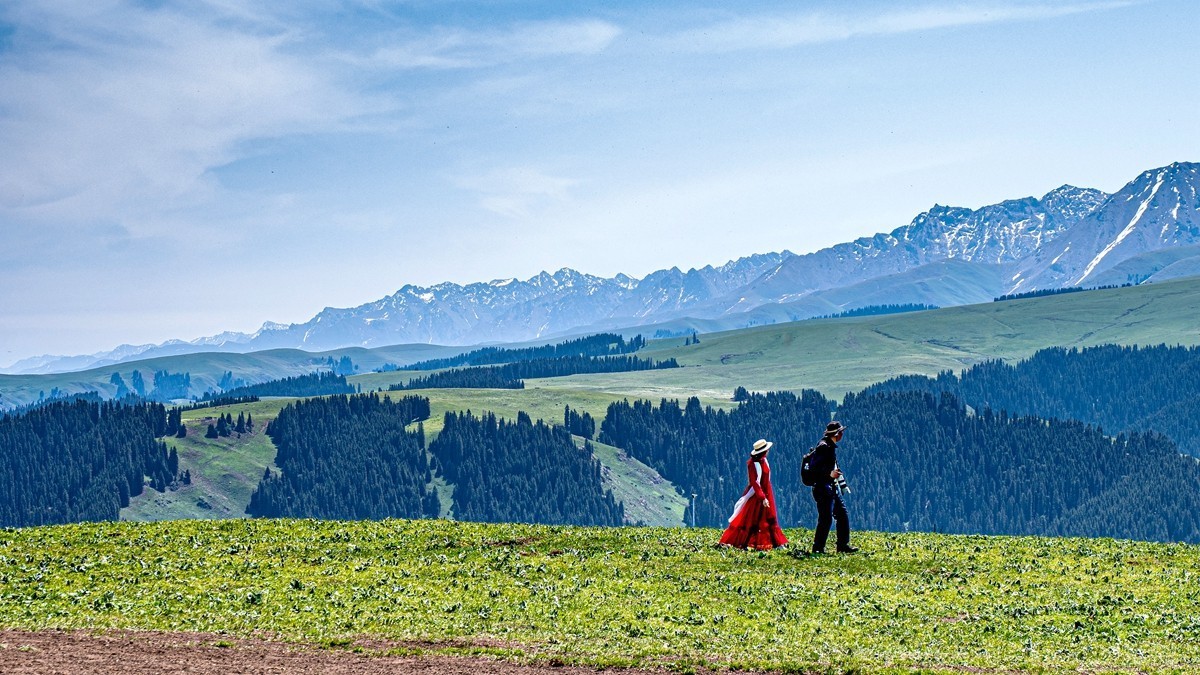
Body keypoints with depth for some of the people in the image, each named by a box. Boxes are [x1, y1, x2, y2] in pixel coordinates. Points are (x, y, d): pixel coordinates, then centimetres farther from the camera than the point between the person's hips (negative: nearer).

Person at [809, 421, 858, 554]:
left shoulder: (831, 446, 14)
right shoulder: (823, 446, -16)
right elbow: (815, 467, -24)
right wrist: (830, 473, -29)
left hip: (832, 487, 10)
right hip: (823, 487, -10)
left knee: (842, 515, 12)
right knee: (826, 518, -9)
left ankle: (843, 545, 19)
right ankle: (817, 548, -2)